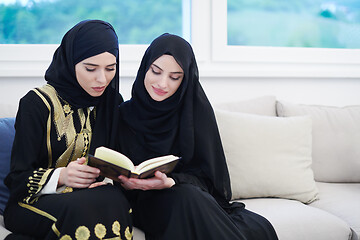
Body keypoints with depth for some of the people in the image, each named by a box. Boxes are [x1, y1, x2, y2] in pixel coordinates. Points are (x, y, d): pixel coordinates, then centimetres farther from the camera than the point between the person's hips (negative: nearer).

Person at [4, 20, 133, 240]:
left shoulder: (113, 102, 10)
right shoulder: (37, 103, -5)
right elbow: (18, 177, -8)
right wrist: (61, 176, -28)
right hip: (35, 204, -5)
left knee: (113, 200, -31)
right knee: (92, 207, -36)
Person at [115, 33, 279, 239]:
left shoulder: (197, 109, 0)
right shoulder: (124, 114, 1)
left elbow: (204, 175, -4)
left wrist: (169, 182, -25)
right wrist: (125, 183, -22)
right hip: (147, 203, 0)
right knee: (187, 196, -36)